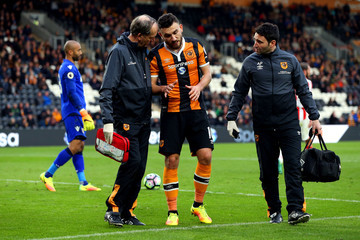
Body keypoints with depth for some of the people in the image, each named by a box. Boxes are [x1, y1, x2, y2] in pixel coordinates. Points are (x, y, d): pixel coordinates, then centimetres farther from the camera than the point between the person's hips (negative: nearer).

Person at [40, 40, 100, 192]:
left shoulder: (67, 67, 20)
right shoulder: (69, 69, -12)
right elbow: (72, 94, -19)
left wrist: (84, 113, 25)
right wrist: (85, 113, -21)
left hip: (74, 113, 11)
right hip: (73, 112, -11)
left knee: (79, 147, 4)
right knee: (75, 146, -15)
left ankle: (83, 183, 0)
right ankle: (48, 175, -10)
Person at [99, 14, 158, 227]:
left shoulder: (143, 52, 12)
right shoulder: (119, 52, -12)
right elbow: (107, 89, -16)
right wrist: (108, 121, -23)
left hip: (143, 120, 8)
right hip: (126, 120, -8)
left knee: (140, 167, 4)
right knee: (132, 162, -14)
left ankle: (126, 212, 11)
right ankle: (113, 208, -2)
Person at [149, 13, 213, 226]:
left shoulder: (196, 46, 3)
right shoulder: (156, 55, -3)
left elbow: (207, 73, 11)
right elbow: (151, 85, 2)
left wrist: (199, 86, -9)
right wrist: (163, 89, -19)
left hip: (196, 110, 2)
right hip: (171, 113, -2)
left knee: (206, 156, -6)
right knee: (172, 160, -4)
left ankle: (198, 205, 13)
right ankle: (173, 212, 7)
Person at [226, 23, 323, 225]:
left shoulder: (290, 60, 4)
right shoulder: (250, 62, 4)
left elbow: (303, 90, 9)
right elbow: (239, 93, 12)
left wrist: (314, 117, 4)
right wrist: (231, 117, 5)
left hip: (289, 123, -1)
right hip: (263, 126, 1)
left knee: (293, 166, -10)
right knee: (268, 171, 4)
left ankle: (296, 210, -12)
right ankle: (274, 210, 14)